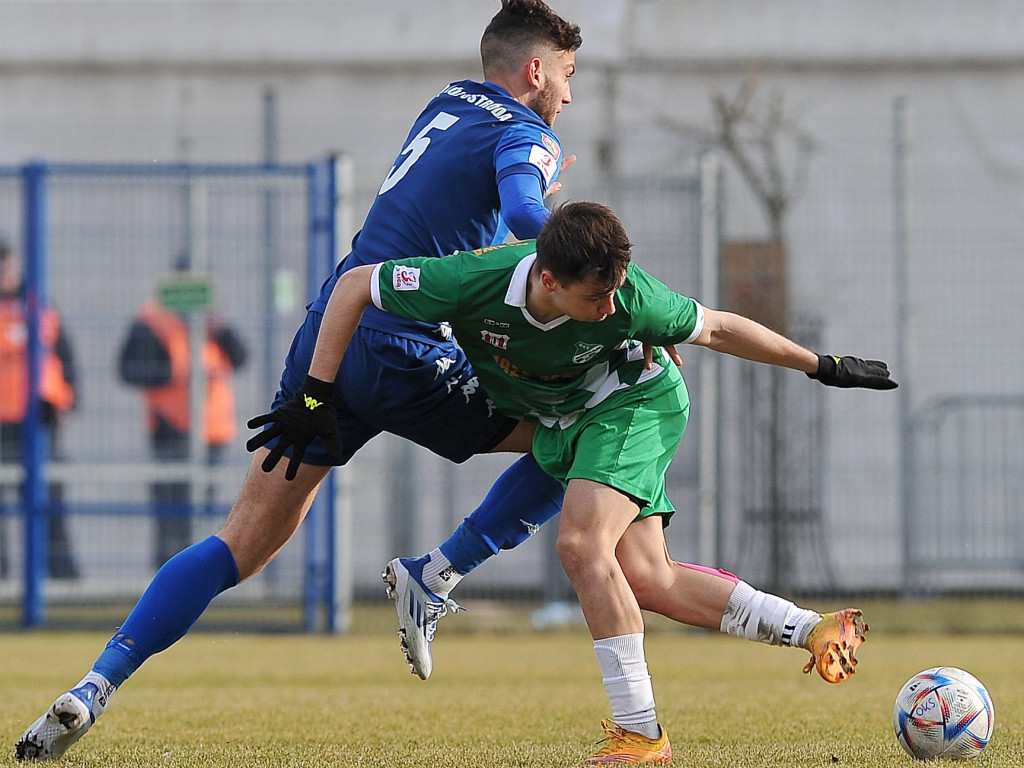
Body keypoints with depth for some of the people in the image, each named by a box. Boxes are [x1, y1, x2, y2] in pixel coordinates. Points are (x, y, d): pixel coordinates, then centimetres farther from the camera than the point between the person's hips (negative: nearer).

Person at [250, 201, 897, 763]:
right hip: (561, 424, 4)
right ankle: (815, 630, 4)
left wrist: (823, 368, -5)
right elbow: (356, 285, -19)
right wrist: (316, 396, -19)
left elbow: (716, 329, -15)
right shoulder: (474, 281, -32)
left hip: (633, 401, -4)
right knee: (644, 578, -7)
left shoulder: (629, 299, -33)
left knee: (582, 543, -26)